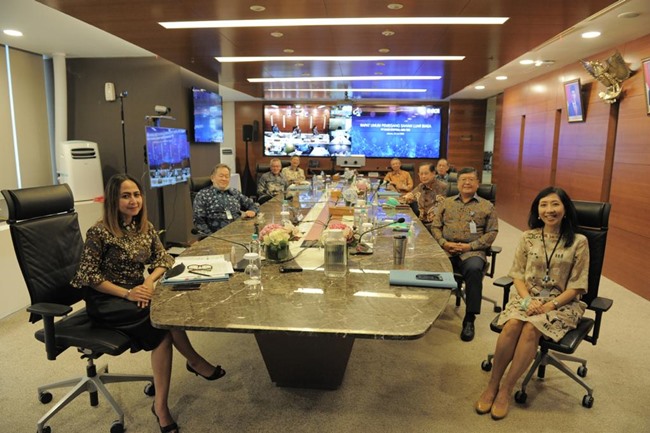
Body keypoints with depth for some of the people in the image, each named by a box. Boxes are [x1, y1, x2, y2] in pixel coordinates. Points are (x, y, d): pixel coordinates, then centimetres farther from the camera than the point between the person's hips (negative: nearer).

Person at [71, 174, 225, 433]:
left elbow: (164, 259, 3)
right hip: (105, 301, -5)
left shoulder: (145, 226, 3)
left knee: (163, 329, -25)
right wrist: (126, 293, -23)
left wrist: (149, 282, -18)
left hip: (139, 292, 5)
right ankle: (196, 362, -7)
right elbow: (88, 276, -14)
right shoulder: (99, 232, -14)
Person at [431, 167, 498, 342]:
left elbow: (492, 232, 5)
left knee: (474, 269, -36)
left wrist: (470, 246, -10)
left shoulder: (487, 206, 13)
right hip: (446, 249, 2)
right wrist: (444, 243, -5)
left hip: (472, 251, -2)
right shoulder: (447, 202, 20)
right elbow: (435, 226, 14)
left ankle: (469, 319, -24)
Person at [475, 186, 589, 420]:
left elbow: (577, 286, -3)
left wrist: (550, 305, -15)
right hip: (528, 297, 2)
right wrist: (528, 299, -13)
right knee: (511, 325, -28)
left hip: (561, 303, -2)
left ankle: (505, 389, -18)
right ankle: (492, 385, -16)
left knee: (531, 329, -30)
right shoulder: (528, 237, 4)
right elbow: (517, 274, 5)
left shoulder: (578, 242, -3)